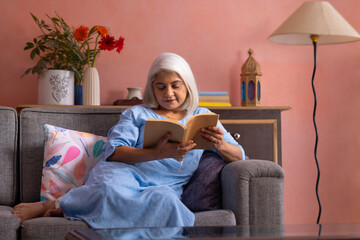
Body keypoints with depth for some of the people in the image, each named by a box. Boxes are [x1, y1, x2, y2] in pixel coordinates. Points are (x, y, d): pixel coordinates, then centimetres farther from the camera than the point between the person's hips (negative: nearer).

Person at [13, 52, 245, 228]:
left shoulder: (202, 117, 26)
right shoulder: (136, 114, 22)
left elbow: (239, 157, 18)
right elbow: (113, 151, 2)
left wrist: (220, 145, -8)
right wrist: (158, 154, -17)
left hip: (167, 184, 1)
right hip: (125, 172, -1)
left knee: (163, 198, -41)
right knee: (110, 189, -42)